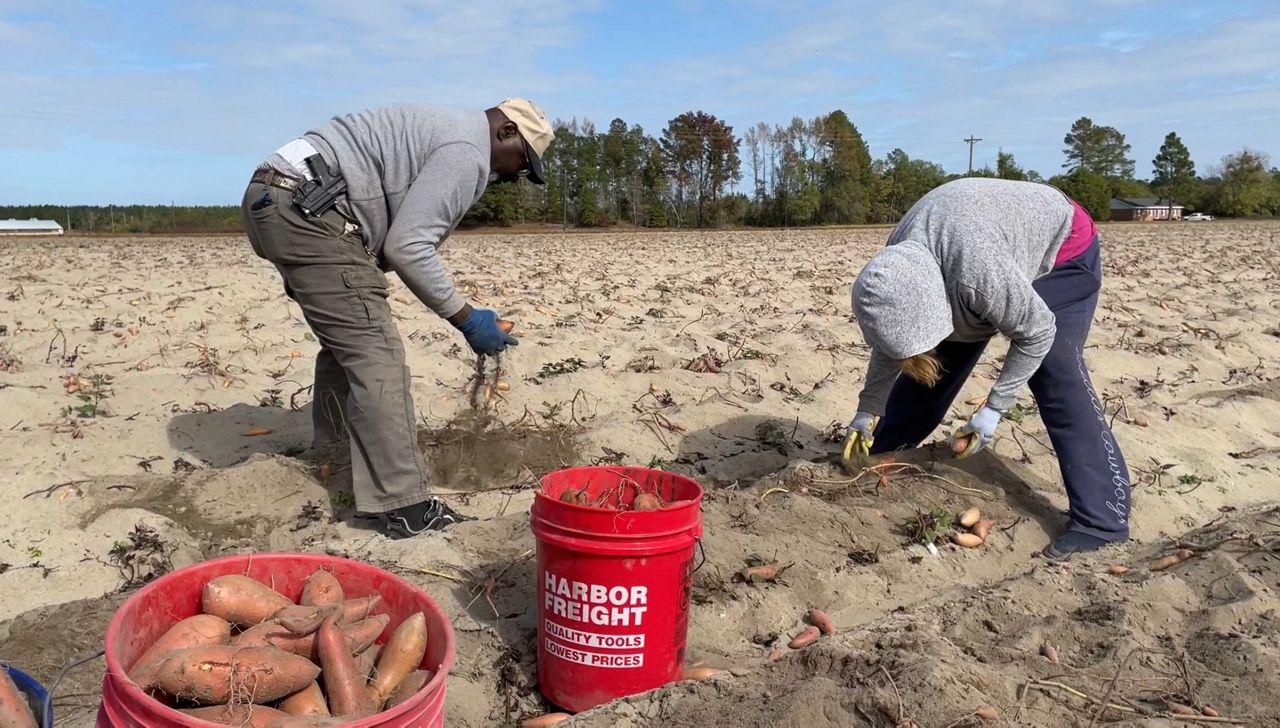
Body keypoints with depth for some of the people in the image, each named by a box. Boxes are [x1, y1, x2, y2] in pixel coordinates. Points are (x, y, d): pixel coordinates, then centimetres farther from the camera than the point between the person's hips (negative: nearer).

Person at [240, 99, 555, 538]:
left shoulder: (441, 131, 25)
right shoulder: (467, 152, -7)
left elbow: (404, 239, 22)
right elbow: (407, 247, -16)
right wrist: (468, 320, -8)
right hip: (306, 210, -11)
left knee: (347, 342, 21)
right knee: (375, 352, -10)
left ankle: (330, 458, 35)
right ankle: (405, 507, -9)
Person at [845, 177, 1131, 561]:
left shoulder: (977, 272, -45)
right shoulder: (897, 269, -22)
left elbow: (1037, 333, -29)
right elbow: (891, 336, -3)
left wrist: (993, 409, -25)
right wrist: (868, 409, 2)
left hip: (1061, 245, -6)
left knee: (1055, 374, -19)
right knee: (931, 362, 6)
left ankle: (1102, 518, -15)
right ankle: (874, 457, 23)